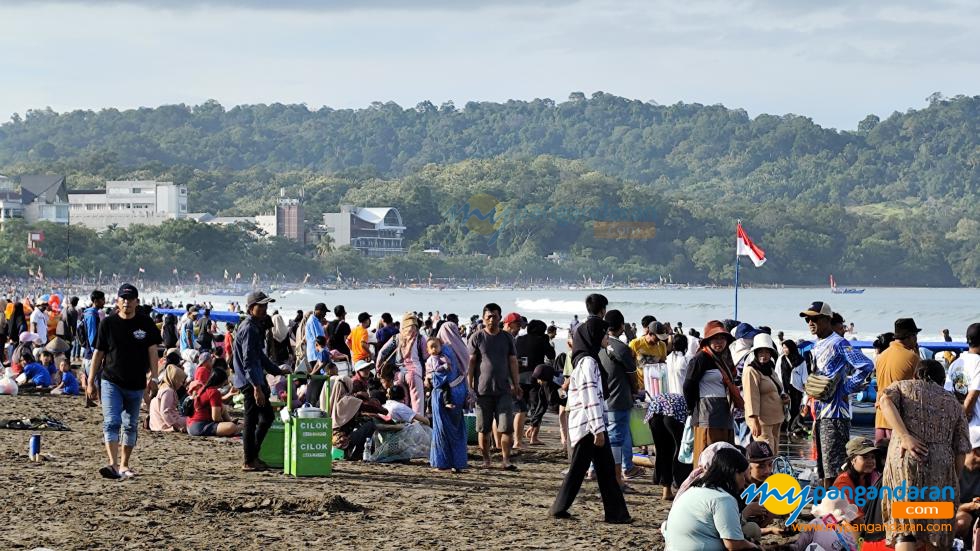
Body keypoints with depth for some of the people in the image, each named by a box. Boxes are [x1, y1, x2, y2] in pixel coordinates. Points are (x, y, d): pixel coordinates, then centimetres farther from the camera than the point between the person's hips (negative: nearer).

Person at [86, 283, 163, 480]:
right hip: (111, 382, -2)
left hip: (136, 384, 2)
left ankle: (124, 465, 21)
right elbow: (98, 353, 5)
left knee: (131, 426, 10)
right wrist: (91, 382, 5)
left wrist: (153, 376, -13)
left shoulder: (146, 323, 2)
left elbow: (152, 351, 0)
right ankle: (113, 465, -26)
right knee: (111, 422, -16)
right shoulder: (108, 323, 0)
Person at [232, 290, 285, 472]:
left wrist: (278, 371, 29)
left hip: (256, 380, 11)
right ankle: (249, 462, 4)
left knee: (267, 416, 16)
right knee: (252, 421, -3)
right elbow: (248, 361, -23)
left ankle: (253, 456, 23)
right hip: (250, 382, -11)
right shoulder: (249, 329, -17)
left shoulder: (256, 327, 16)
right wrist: (256, 387, -27)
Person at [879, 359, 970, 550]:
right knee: (936, 530, 11)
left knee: (904, 529, -2)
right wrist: (954, 484, 18)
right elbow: (961, 450, 13)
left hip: (904, 461, -1)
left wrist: (905, 436, -13)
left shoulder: (902, 386, 17)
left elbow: (886, 400, -7)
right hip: (941, 467, 2)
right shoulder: (954, 403, 21)